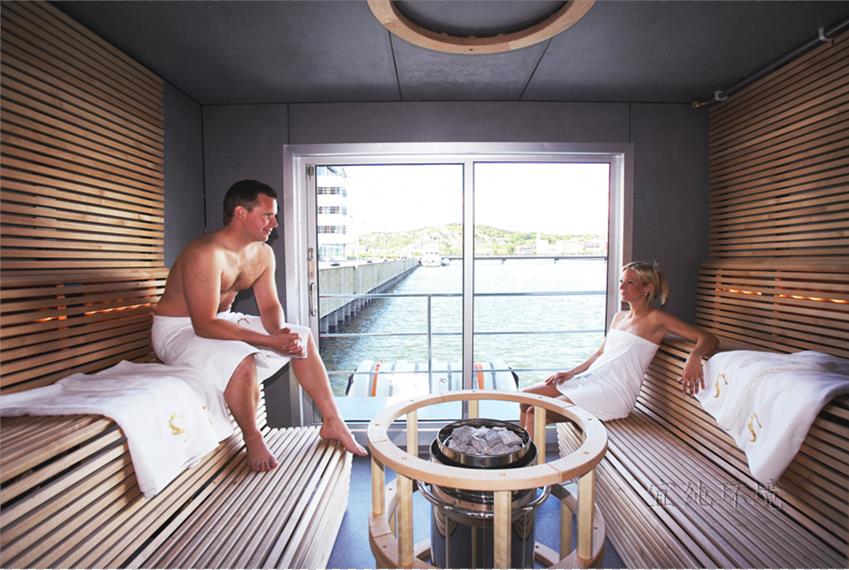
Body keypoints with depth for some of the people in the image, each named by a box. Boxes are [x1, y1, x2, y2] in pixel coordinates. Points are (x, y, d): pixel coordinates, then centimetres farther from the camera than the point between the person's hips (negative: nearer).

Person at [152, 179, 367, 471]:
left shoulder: (263, 253, -4)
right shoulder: (206, 254, -29)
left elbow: (269, 306, 0)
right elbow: (205, 325, -32)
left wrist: (282, 332, -22)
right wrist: (272, 341, -35)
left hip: (222, 319, 8)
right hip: (178, 329, -8)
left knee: (302, 338, 0)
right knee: (242, 361, -37)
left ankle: (332, 422, 8)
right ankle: (253, 439, -8)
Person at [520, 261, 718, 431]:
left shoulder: (655, 319, -6)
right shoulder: (618, 317, 16)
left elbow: (708, 338, -11)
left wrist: (694, 356, -33)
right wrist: (570, 373, 10)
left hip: (613, 394, -8)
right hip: (589, 380, 8)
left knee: (535, 414, -19)